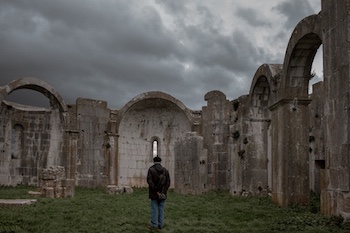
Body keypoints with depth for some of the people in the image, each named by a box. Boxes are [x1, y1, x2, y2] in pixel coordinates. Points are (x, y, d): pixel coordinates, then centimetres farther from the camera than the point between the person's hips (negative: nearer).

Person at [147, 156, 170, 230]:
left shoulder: (151, 170, -5)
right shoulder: (165, 170, 5)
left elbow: (150, 181, -15)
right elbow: (168, 182, 0)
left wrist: (156, 191, -14)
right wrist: (163, 192, -4)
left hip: (154, 193, -3)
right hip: (163, 194, 3)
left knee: (154, 209, 0)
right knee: (161, 209, 8)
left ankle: (154, 225, 2)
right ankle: (161, 225, 10)